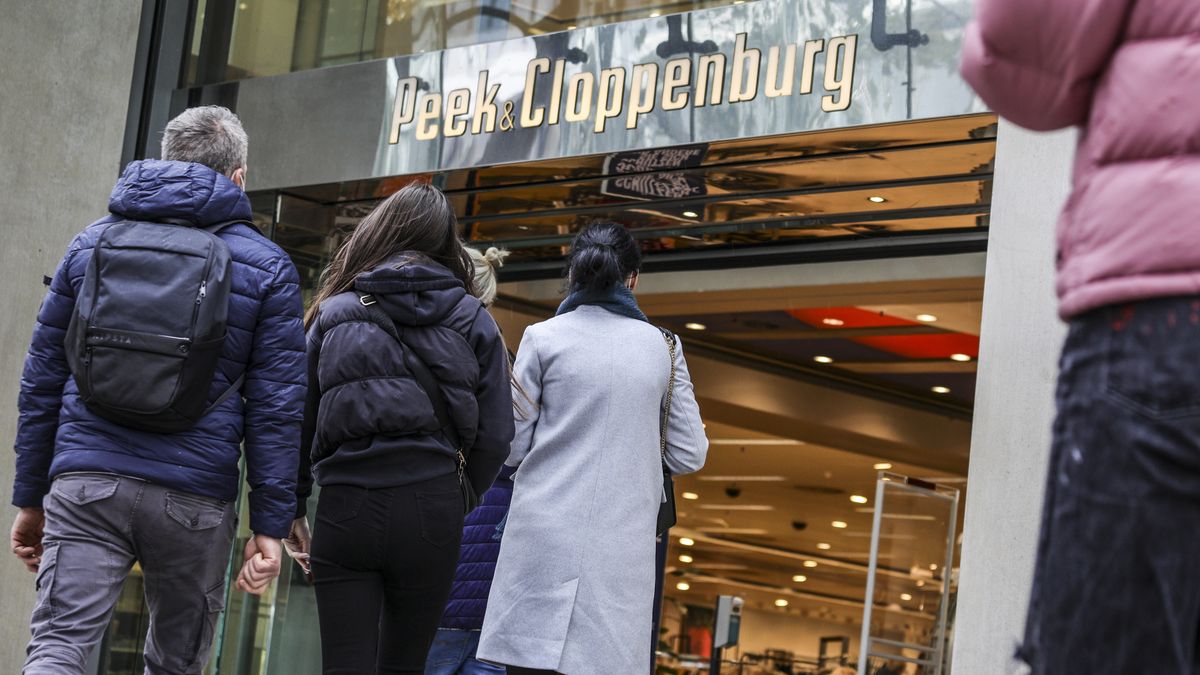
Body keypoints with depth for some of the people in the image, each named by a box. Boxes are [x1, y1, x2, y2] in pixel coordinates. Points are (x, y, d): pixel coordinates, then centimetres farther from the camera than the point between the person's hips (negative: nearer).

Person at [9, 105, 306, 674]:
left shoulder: (91, 244, 12)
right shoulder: (266, 268, 5)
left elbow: (41, 381, 11)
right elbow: (275, 407, -1)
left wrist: (30, 499, 16)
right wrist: (269, 526, 1)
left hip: (85, 483, 1)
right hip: (194, 499, -1)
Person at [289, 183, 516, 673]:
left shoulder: (335, 313, 10)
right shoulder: (471, 319, 10)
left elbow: (299, 417, 7)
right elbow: (496, 433, 3)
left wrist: (293, 507, 15)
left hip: (345, 507, 0)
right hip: (430, 509, 0)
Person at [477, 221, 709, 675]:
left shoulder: (544, 338, 1)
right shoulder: (660, 347, 7)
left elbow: (511, 446, 2)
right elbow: (689, 456, 10)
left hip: (546, 536, -2)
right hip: (621, 545, 2)